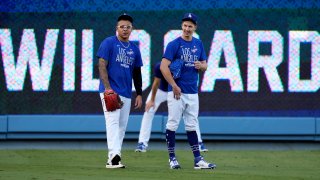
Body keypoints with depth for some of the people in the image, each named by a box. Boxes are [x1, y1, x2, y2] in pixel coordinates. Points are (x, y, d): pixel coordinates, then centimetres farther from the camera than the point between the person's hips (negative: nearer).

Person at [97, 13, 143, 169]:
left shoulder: (134, 49, 14)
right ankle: (114, 157, -30)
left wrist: (139, 94, 13)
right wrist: (108, 88, -20)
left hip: (126, 94, 7)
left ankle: (112, 159, 13)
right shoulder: (109, 43, -3)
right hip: (110, 91, -7)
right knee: (113, 122, -19)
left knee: (122, 126, 7)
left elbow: (137, 72, 19)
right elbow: (102, 66, -10)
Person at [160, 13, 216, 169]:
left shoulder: (198, 44, 11)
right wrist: (174, 86, -17)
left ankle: (198, 159, 9)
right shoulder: (174, 44, -7)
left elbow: (204, 66, 18)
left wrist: (201, 65, -7)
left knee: (192, 126, 9)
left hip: (192, 92, 5)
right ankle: (172, 158, 5)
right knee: (172, 124, -2)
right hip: (177, 91, -5)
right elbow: (163, 66, -13)